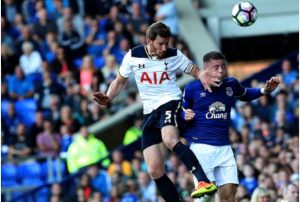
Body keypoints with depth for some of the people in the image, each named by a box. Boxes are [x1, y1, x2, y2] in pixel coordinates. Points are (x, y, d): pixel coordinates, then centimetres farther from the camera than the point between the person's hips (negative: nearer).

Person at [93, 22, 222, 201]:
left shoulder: (174, 55, -3)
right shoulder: (133, 57, 2)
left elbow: (195, 71, 8)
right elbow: (120, 81, 16)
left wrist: (202, 76, -17)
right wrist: (108, 98, -3)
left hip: (170, 103, -4)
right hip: (150, 112, 4)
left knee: (170, 140, -38)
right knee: (155, 171, -2)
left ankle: (204, 181, -48)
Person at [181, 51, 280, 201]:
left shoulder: (231, 84, 6)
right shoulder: (192, 88, -5)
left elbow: (245, 95, 28)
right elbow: (181, 112, 7)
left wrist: (264, 91, 14)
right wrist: (185, 117, -15)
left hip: (224, 148, 4)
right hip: (201, 146, -4)